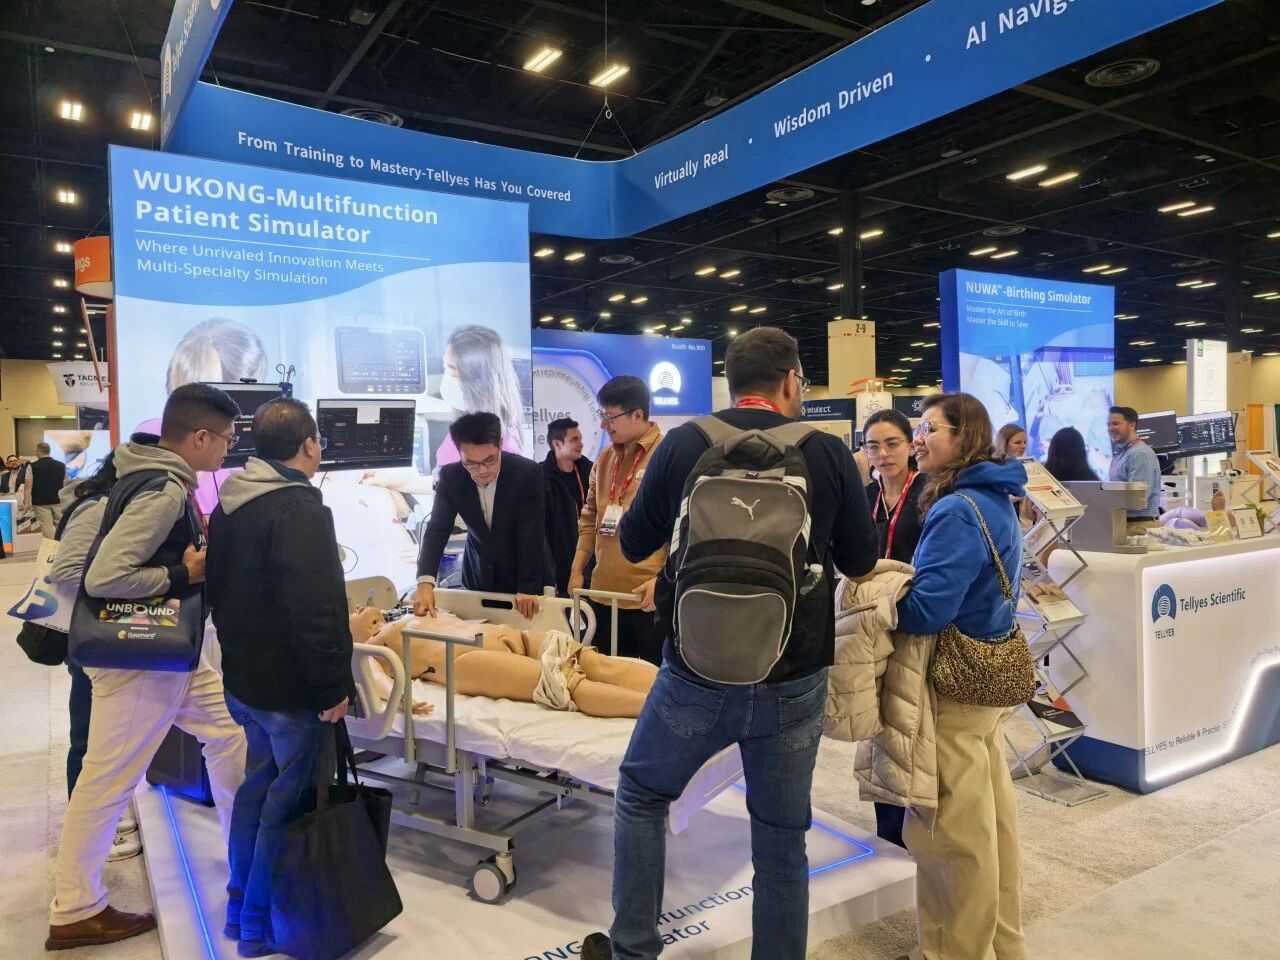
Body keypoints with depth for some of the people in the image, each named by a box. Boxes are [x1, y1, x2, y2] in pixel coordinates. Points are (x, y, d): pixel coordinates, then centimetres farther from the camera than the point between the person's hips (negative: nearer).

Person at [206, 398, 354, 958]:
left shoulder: (230, 504, 8)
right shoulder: (300, 508, -22)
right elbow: (317, 608, -28)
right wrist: (333, 686, -20)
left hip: (241, 677, 9)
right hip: (289, 684, -9)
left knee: (258, 782, 22)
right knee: (288, 798, 5)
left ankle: (240, 906, 34)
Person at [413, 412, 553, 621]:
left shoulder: (528, 473, -22)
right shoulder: (450, 477, -13)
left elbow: (531, 534, -21)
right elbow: (438, 529, -17)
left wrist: (528, 587, -25)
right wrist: (425, 583, -31)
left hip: (527, 575, -2)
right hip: (478, 577, 3)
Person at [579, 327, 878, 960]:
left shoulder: (683, 444, -6)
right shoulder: (829, 452, -5)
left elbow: (633, 546, 5)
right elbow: (861, 562, 6)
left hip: (698, 672, 0)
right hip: (795, 678, 1)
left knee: (640, 796, 22)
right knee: (781, 836, 16)